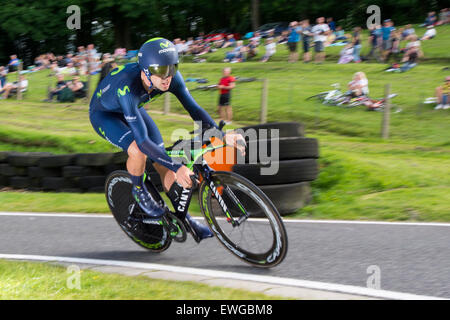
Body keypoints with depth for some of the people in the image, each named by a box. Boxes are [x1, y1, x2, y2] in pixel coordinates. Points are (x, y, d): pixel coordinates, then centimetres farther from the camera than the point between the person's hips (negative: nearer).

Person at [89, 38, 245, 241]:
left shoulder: (171, 77, -28)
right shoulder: (127, 88, -44)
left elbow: (193, 108, -22)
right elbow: (142, 141, -47)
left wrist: (221, 135, -38)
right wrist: (177, 168, -54)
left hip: (133, 109, 6)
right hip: (103, 114, -6)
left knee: (163, 163, -3)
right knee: (138, 151, -31)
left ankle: (183, 217, 13)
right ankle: (138, 191, -1)